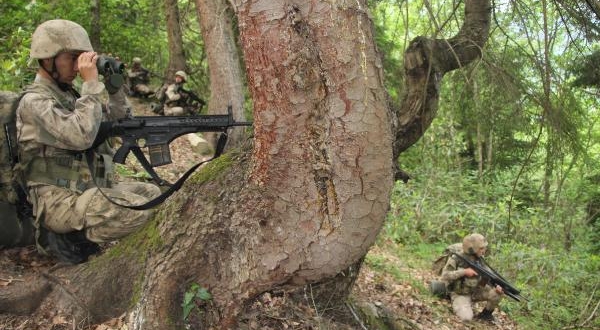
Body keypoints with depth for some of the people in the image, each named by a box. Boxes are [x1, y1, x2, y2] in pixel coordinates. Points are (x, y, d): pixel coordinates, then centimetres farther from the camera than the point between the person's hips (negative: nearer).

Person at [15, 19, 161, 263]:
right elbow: (81, 137, -27)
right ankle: (65, 236, -7)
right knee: (141, 212, -25)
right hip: (59, 200, -9)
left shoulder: (70, 94, 15)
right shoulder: (34, 101, -12)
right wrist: (91, 83, -22)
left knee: (156, 194, 10)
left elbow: (121, 121, 17)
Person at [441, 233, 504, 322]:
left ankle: (486, 314, 7)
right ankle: (458, 306, 6)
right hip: (460, 294, -5)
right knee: (466, 318, -28)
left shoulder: (480, 260, -4)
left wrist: (496, 286, -23)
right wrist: (464, 272, -29)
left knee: (497, 293, -17)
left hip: (475, 292, 5)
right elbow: (445, 276, -23)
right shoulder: (456, 259, -19)